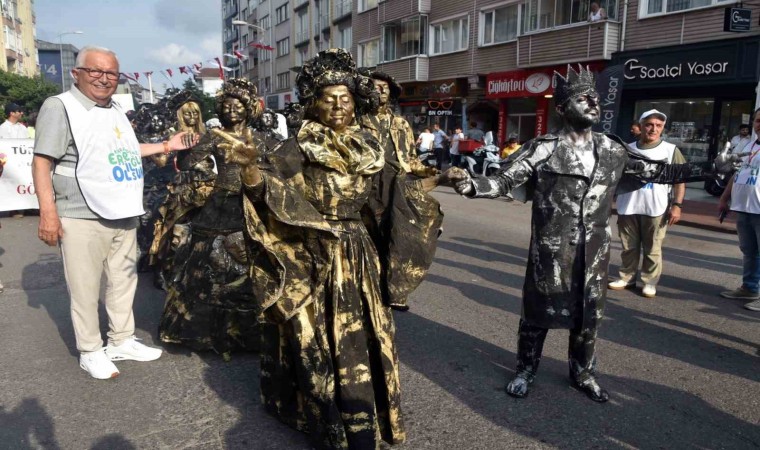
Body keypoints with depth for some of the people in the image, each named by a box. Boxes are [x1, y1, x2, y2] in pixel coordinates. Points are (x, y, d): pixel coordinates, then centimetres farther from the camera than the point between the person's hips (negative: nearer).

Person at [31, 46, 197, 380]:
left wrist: (167, 146, 19)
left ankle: (122, 341, 30)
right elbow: (42, 161, -14)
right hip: (82, 218, -7)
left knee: (123, 281, 15)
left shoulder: (115, 111, 15)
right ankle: (90, 351, 19)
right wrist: (48, 211, -21)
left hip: (123, 215, 8)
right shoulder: (60, 106, -9)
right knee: (85, 289, 3)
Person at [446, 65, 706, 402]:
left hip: (594, 252, 5)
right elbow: (504, 181, -15)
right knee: (538, 312, 9)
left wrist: (701, 169, 15)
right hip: (551, 251, -4)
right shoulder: (542, 149, -9)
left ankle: (583, 374, 37)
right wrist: (470, 184, -32)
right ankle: (525, 371, 29)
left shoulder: (613, 150, 6)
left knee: (588, 315, 16)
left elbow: (654, 171, 17)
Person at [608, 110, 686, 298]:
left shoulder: (670, 150, 2)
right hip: (627, 207, 2)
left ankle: (650, 282, 14)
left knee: (652, 249, 4)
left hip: (655, 209, -2)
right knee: (629, 247, 11)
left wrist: (677, 205, -8)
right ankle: (626, 278, 22)